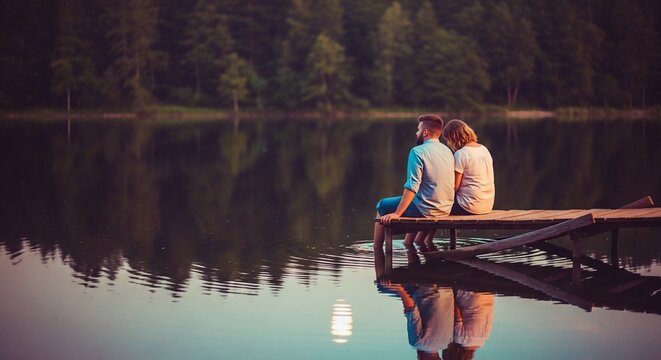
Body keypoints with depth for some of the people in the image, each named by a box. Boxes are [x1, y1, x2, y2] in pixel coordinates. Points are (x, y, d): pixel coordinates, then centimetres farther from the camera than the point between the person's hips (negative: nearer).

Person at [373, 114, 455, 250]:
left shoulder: (418, 151, -15)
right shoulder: (448, 151, 7)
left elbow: (412, 187, -21)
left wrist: (397, 214, -20)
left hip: (426, 209, -7)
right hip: (446, 209, 7)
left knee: (382, 206, 11)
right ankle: (408, 244, 41)